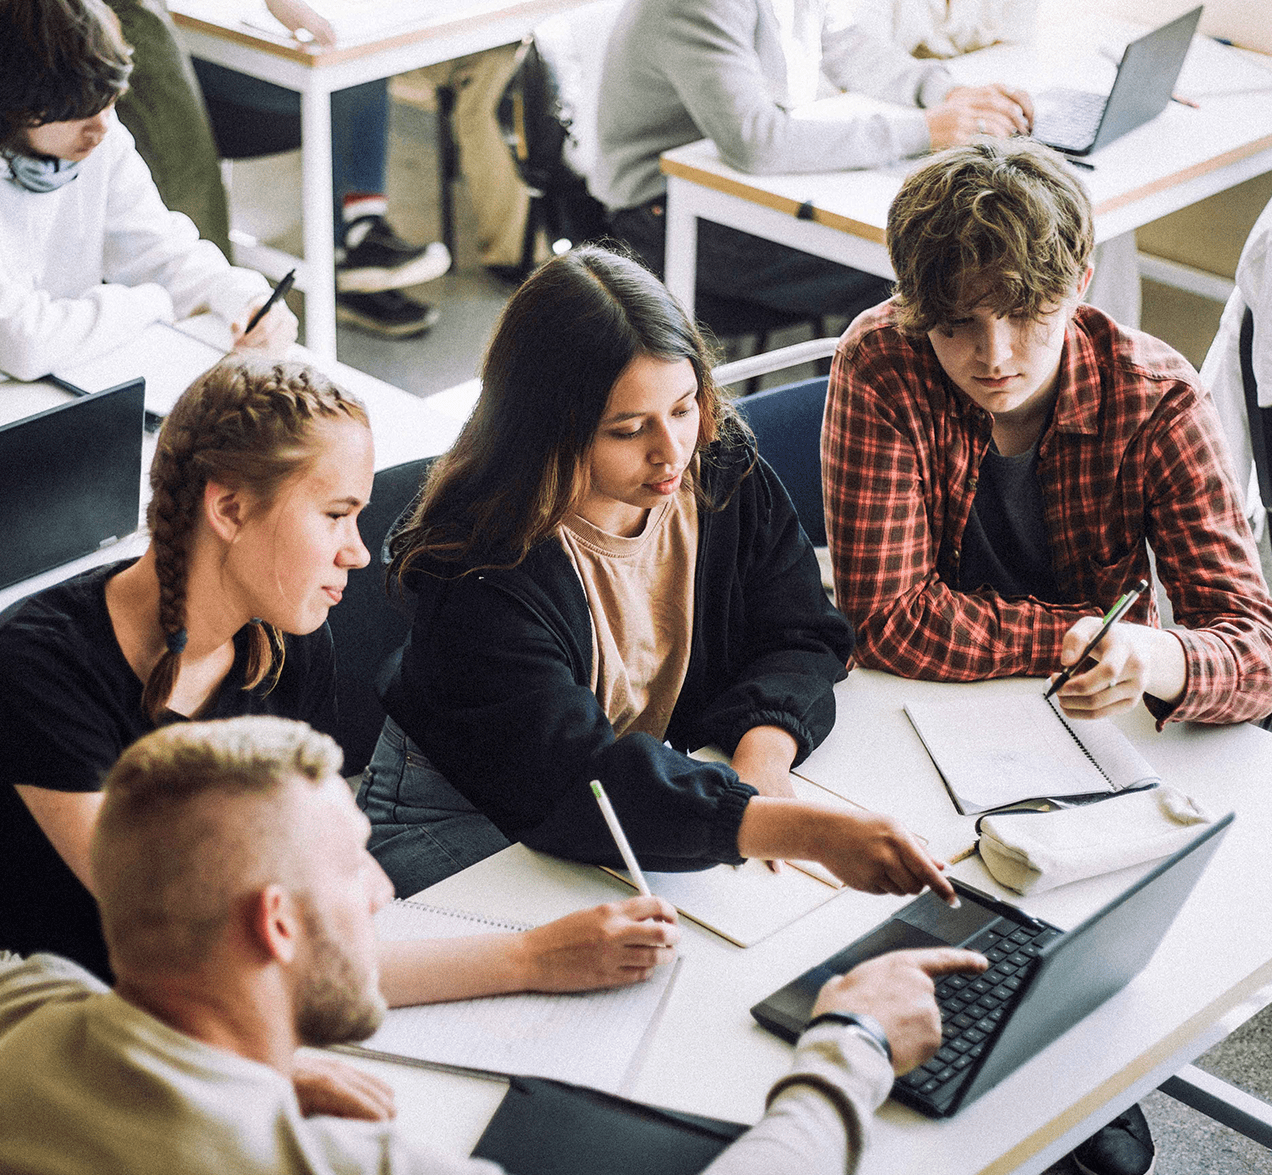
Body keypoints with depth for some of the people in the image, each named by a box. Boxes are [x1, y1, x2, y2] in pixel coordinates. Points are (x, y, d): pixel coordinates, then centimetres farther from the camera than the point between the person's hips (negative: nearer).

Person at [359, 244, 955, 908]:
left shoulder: (722, 469, -8)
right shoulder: (483, 572, -29)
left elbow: (802, 638, -1)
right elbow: (573, 782, -40)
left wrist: (766, 746, -27)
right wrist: (805, 830, -51)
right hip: (463, 822, -6)